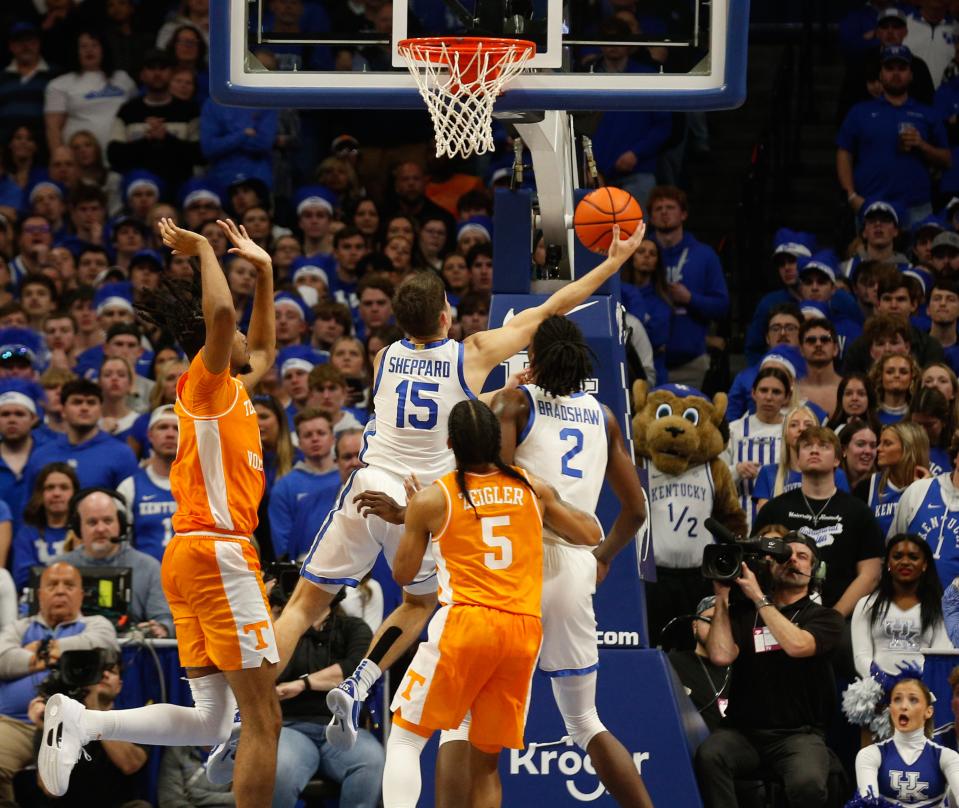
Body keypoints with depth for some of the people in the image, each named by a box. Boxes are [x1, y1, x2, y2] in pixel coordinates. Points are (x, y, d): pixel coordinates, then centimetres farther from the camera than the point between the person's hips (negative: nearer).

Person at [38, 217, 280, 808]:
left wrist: (264, 270, 33)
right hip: (217, 553, -9)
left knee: (210, 722, 6)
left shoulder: (231, 390, 20)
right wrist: (203, 249, -12)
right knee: (263, 718, -9)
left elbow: (262, 352, 40)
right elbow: (221, 314, -25)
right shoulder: (204, 382, -5)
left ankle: (82, 724, -3)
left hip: (193, 558, 9)